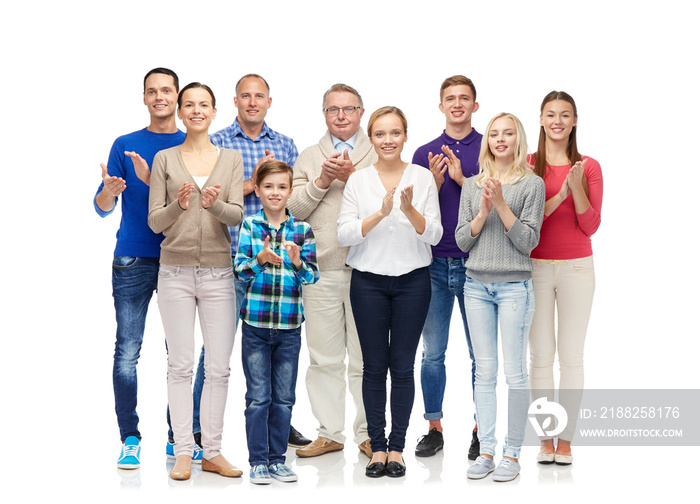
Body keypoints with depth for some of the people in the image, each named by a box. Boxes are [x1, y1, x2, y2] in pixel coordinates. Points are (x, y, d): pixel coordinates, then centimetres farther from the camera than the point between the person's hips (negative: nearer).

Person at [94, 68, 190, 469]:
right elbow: (103, 208, 5)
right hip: (133, 261, -1)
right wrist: (109, 190, -18)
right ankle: (130, 439, 4)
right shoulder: (125, 145, 8)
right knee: (128, 351, -4)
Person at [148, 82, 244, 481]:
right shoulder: (165, 159, 6)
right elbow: (154, 221, 2)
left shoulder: (232, 159, 8)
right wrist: (179, 205, -18)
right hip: (176, 271, -1)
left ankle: (212, 451, 11)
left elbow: (237, 215, -2)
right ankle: (183, 452, 8)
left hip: (218, 272, 1)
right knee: (181, 365, 1)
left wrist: (214, 205, -23)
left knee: (219, 367, 1)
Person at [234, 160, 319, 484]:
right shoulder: (249, 226, 1)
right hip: (256, 323, -1)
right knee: (258, 397, 3)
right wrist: (259, 260, -24)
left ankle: (277, 459, 20)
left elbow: (312, 276, 1)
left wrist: (297, 262, -19)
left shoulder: (302, 230, 3)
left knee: (284, 398, 9)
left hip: (290, 325, 2)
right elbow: (239, 270, -5)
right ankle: (258, 461, 13)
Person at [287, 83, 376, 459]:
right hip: (320, 269, 2)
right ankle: (329, 432, 16)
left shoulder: (379, 155, 9)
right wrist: (322, 181, -8)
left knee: (366, 358, 1)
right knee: (324, 357, 6)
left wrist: (352, 176, -14)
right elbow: (291, 207, 5)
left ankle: (368, 434, 11)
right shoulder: (309, 158, 16)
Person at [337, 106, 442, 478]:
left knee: (402, 366, 3)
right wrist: (380, 213, -19)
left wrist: (410, 210, -20)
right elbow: (344, 235, -5)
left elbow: (433, 235, -2)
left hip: (412, 280, 0)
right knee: (374, 366, 4)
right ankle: (377, 446, 14)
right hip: (368, 280, 0)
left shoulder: (422, 177, 2)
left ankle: (397, 447, 13)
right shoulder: (357, 181, 3)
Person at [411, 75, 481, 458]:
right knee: (432, 353, 6)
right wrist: (436, 182, -12)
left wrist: (462, 179, -16)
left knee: (480, 354, 4)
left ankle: (481, 431, 13)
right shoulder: (424, 154, 8)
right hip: (434, 264, 2)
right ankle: (434, 429, 16)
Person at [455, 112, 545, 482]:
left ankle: (512, 453, 6)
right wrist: (483, 210, -8)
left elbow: (527, 241, -7)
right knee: (484, 371, 6)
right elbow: (462, 240, 6)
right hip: (477, 284, 3)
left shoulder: (532, 184, 0)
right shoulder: (472, 185, 11)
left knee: (515, 372, -2)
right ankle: (486, 451, 12)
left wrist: (501, 204, -14)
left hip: (514, 286, -3)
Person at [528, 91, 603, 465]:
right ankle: (545, 439, 11)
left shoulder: (589, 167, 2)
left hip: (577, 267, 0)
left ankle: (566, 439, 9)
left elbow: (590, 226, -4)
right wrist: (558, 195, -18)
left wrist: (577, 186, -17)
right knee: (541, 355, 3)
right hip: (536, 268, 0)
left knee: (571, 356, 2)